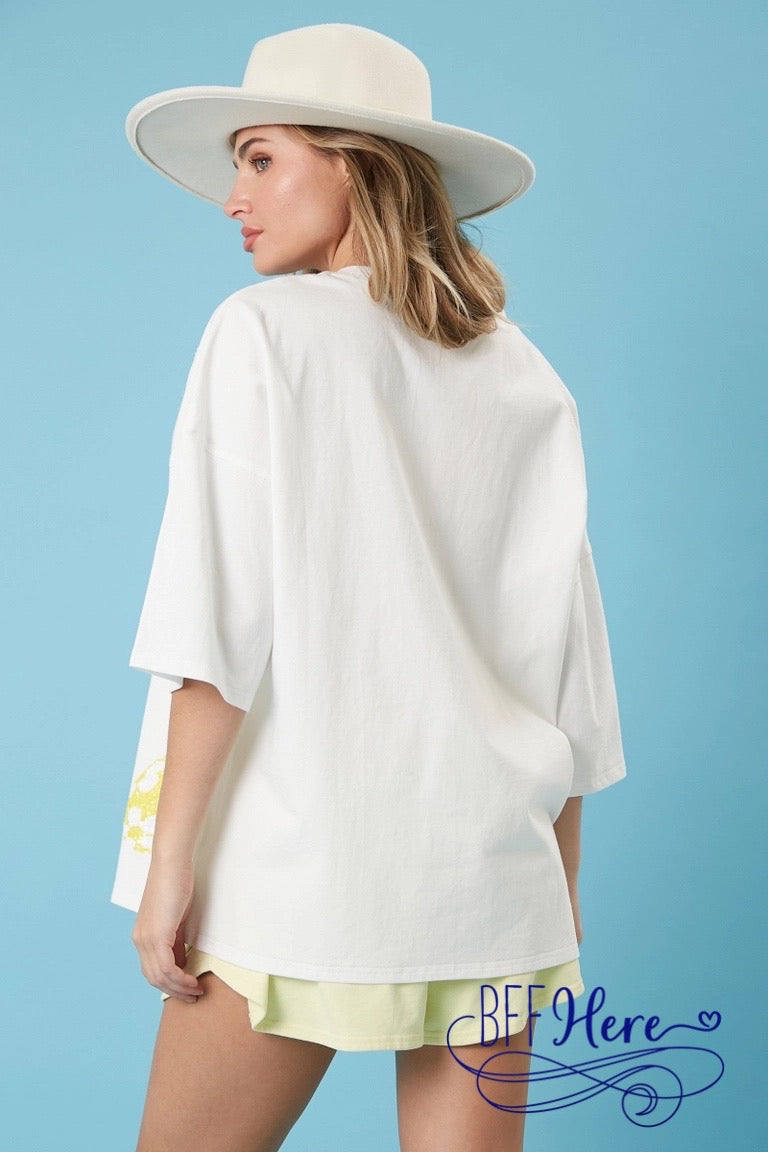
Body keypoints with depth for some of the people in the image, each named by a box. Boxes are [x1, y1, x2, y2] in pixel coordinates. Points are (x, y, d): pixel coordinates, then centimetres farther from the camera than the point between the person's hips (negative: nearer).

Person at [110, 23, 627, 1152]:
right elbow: (565, 644, 11)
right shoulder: (526, 378, 12)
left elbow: (223, 616, -11)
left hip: (299, 875, -5)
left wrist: (169, 854, -9)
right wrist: (561, 885, 16)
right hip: (491, 878, 5)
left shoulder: (265, 329, -2)